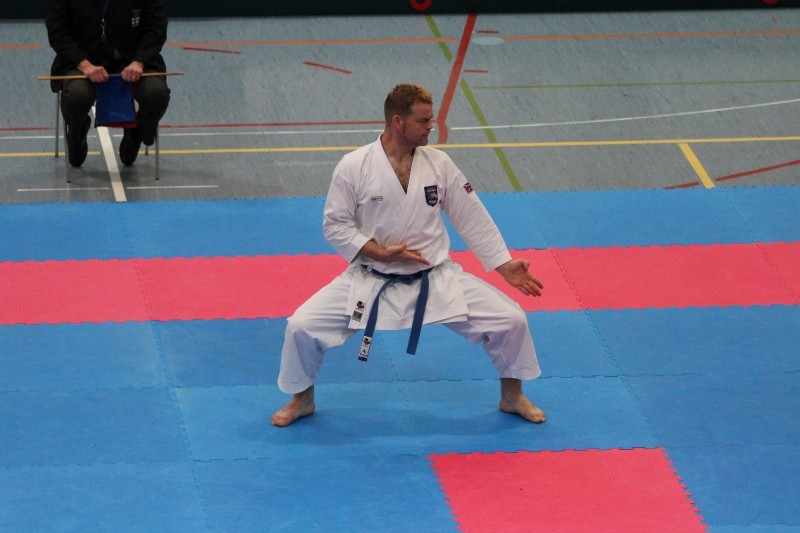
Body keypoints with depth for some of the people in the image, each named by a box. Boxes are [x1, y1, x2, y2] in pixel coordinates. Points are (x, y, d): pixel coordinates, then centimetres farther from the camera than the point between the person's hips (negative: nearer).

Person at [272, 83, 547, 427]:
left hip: (435, 279, 2)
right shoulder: (354, 166, -13)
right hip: (371, 280, -2)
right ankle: (302, 398, 15)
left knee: (510, 320, -8)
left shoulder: (439, 164, -5)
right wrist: (381, 252, -19)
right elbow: (335, 225, -7)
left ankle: (512, 396, 19)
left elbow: (473, 219, 2)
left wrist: (506, 267, 0)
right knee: (302, 326, -15)